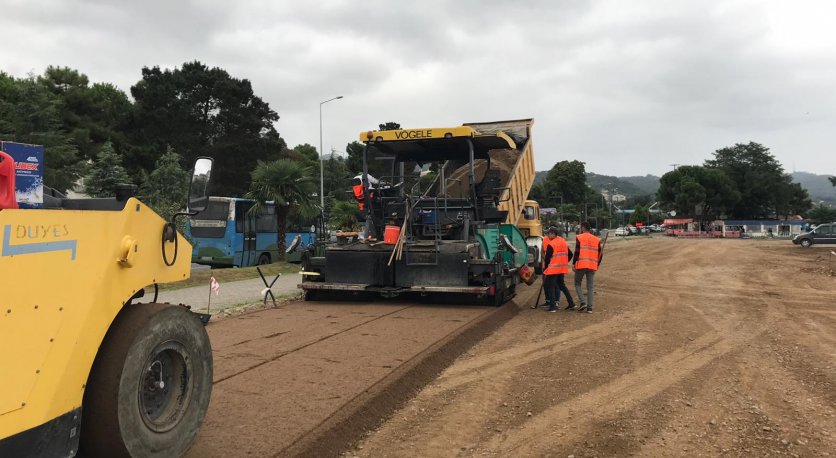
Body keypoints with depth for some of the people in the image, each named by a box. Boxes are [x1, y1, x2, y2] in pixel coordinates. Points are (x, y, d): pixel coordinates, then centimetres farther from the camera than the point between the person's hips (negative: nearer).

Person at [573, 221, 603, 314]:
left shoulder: (579, 238, -3)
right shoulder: (596, 239, 12)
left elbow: (577, 252, -10)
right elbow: (600, 254, 10)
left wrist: (574, 264, -4)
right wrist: (597, 264, 20)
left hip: (581, 265, -4)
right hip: (592, 266, 4)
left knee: (578, 284, 10)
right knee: (590, 287, 7)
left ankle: (583, 303, -5)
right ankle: (589, 307, 4)